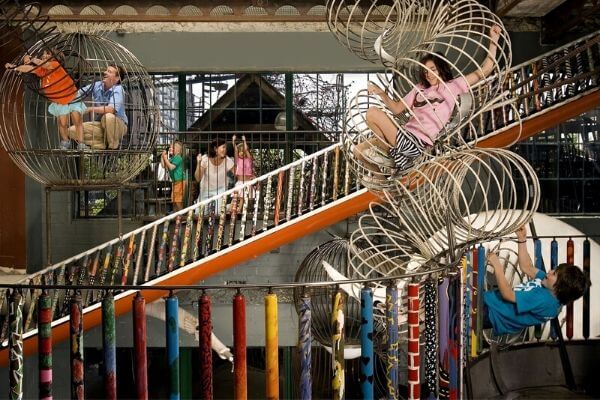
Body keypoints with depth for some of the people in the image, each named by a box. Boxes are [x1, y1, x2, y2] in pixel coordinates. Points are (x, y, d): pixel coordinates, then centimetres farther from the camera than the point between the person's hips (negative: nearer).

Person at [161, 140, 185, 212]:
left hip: (179, 181, -10)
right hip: (174, 181, 10)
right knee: (174, 200, 14)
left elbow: (171, 167, -22)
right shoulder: (172, 158, 13)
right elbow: (164, 166, 15)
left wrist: (165, 158, -15)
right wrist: (162, 157, 6)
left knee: (178, 200, -8)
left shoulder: (178, 158, -13)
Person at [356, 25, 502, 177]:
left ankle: (391, 150, 1)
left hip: (416, 144, -7)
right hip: (405, 137, 7)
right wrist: (381, 93, 5)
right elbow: (397, 109, 20)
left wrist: (494, 40, 1)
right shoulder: (419, 89, 24)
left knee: (372, 113, -16)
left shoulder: (452, 86, 7)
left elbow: (485, 70, 3)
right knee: (360, 150, 0)